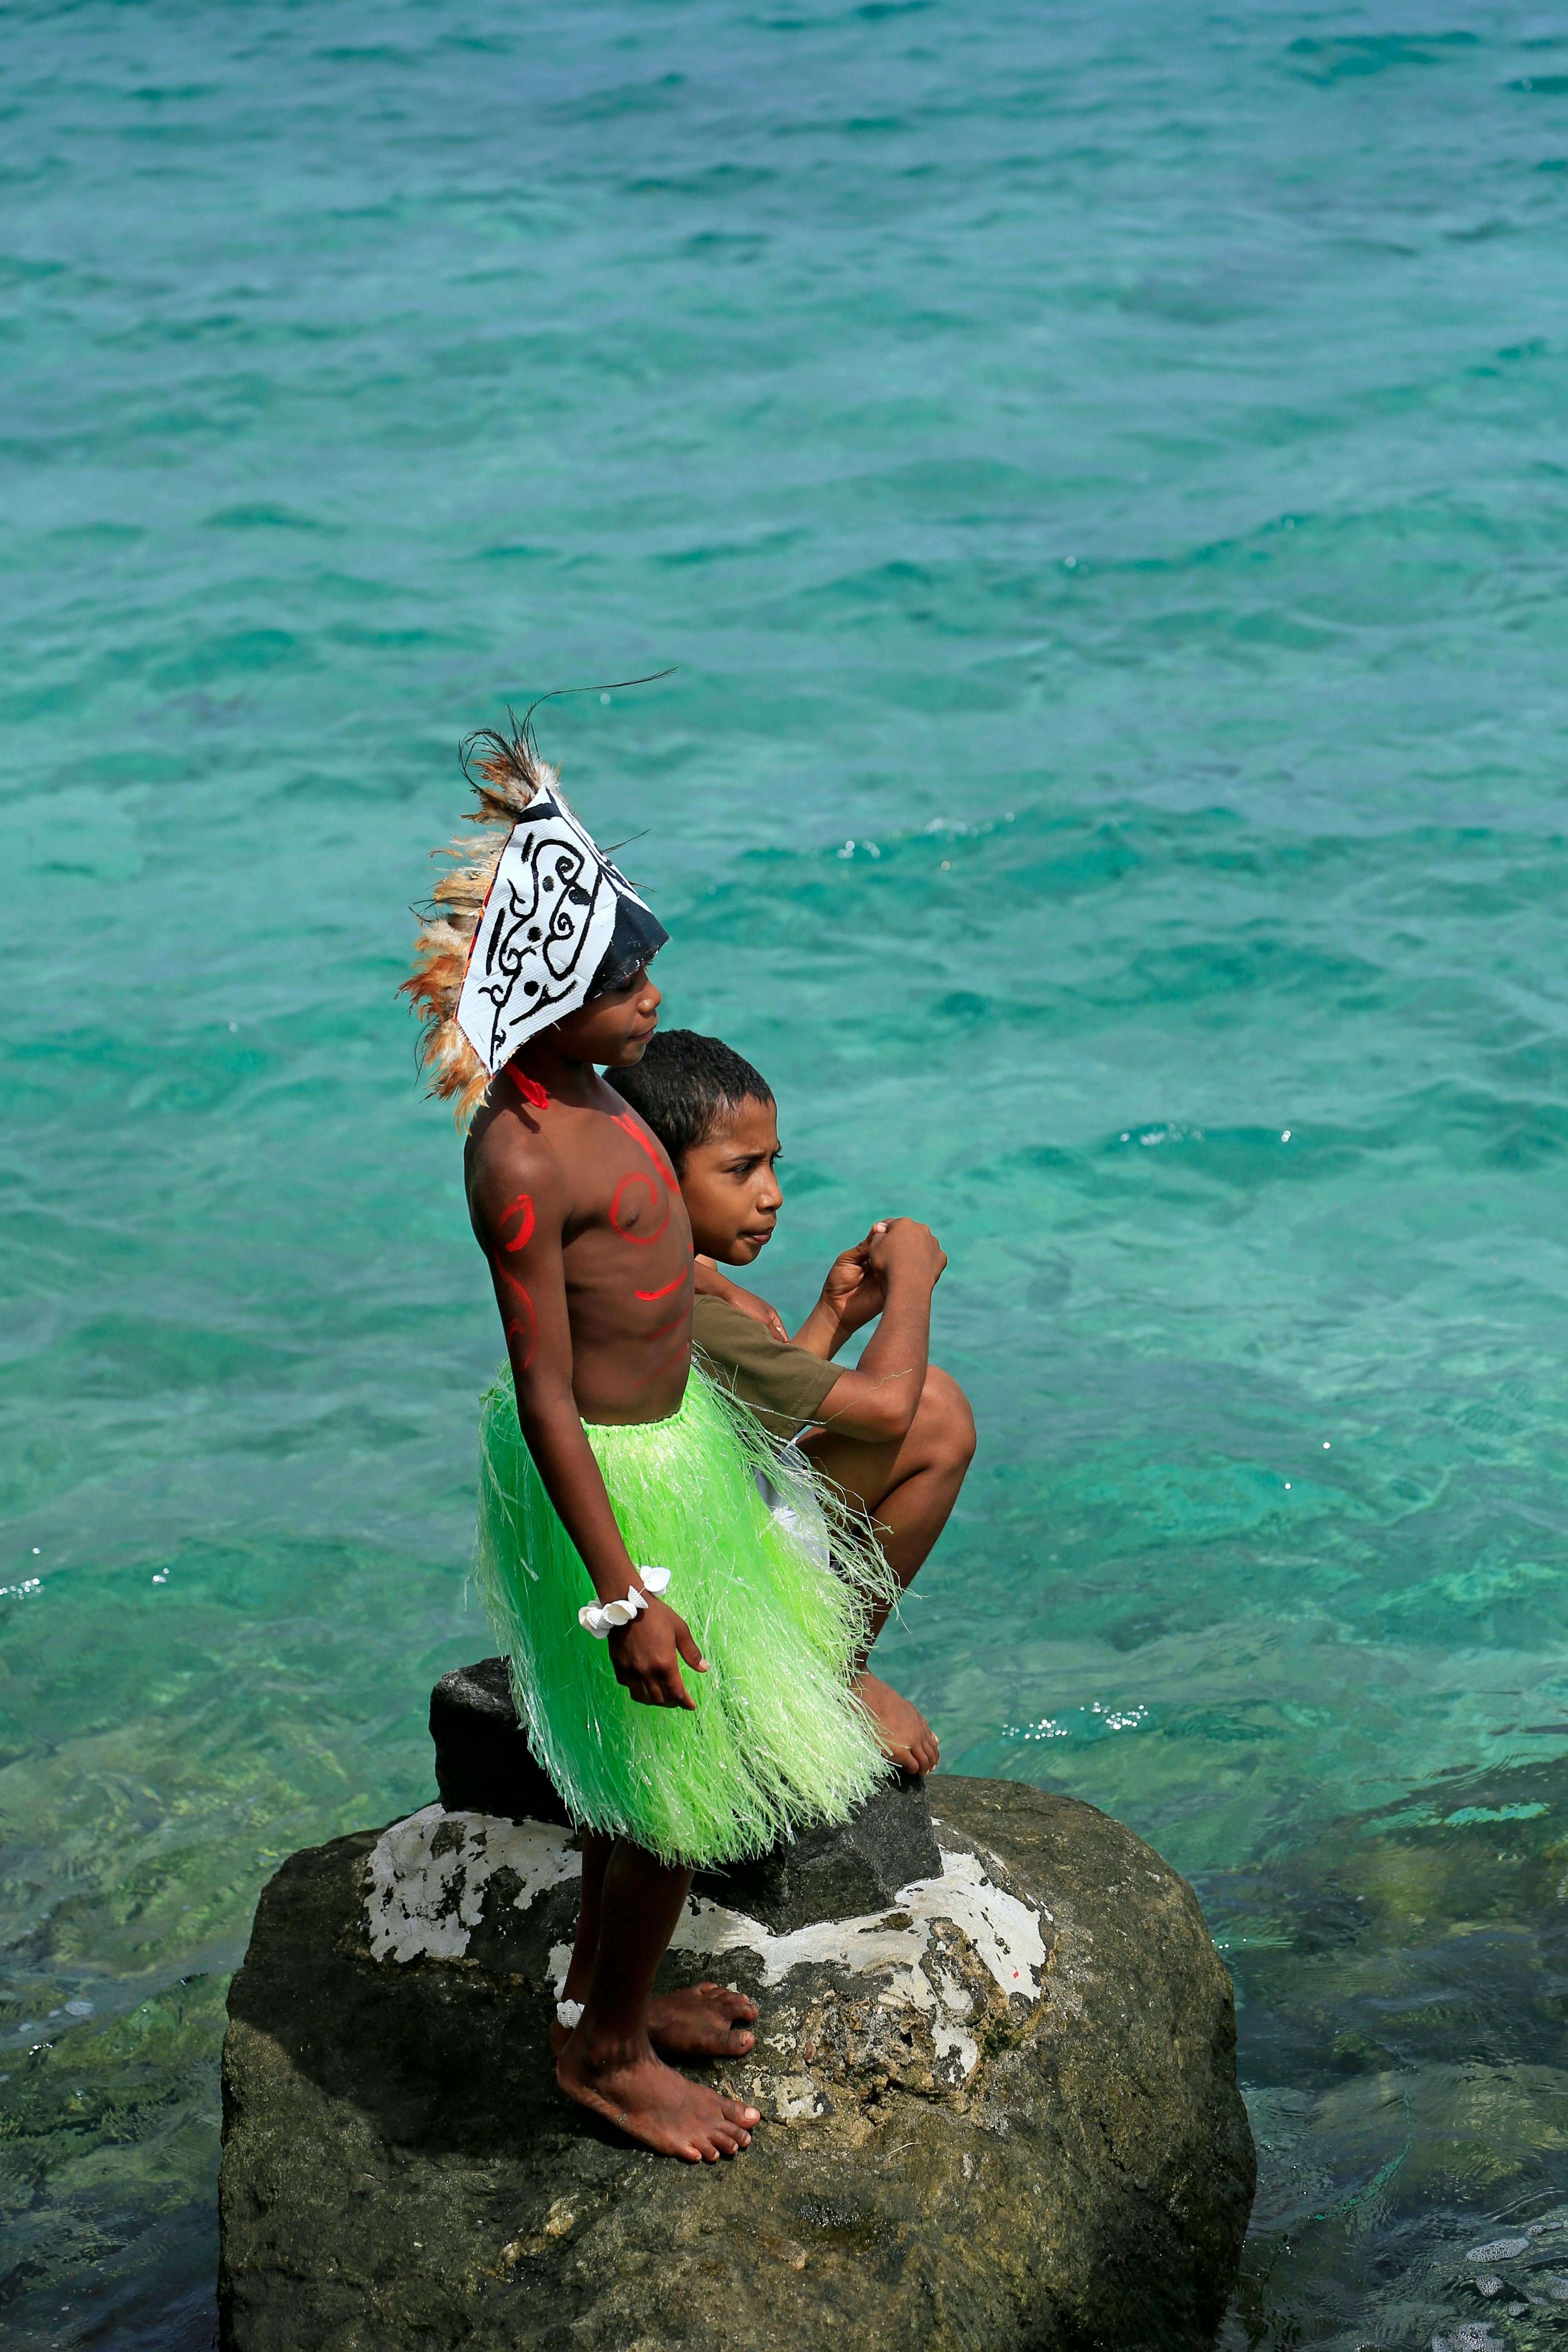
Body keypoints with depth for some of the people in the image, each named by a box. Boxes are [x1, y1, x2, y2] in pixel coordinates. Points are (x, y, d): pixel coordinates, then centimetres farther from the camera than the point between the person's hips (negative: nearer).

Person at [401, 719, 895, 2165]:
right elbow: (545, 1400, -26)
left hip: (666, 1431, 9)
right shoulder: (521, 1155, -29)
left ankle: (605, 1982, 43)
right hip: (615, 1480, -9)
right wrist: (624, 1593, -24)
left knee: (643, 1768, 24)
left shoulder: (576, 1089, -1)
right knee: (682, 1780, 5)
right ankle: (606, 2051, 24)